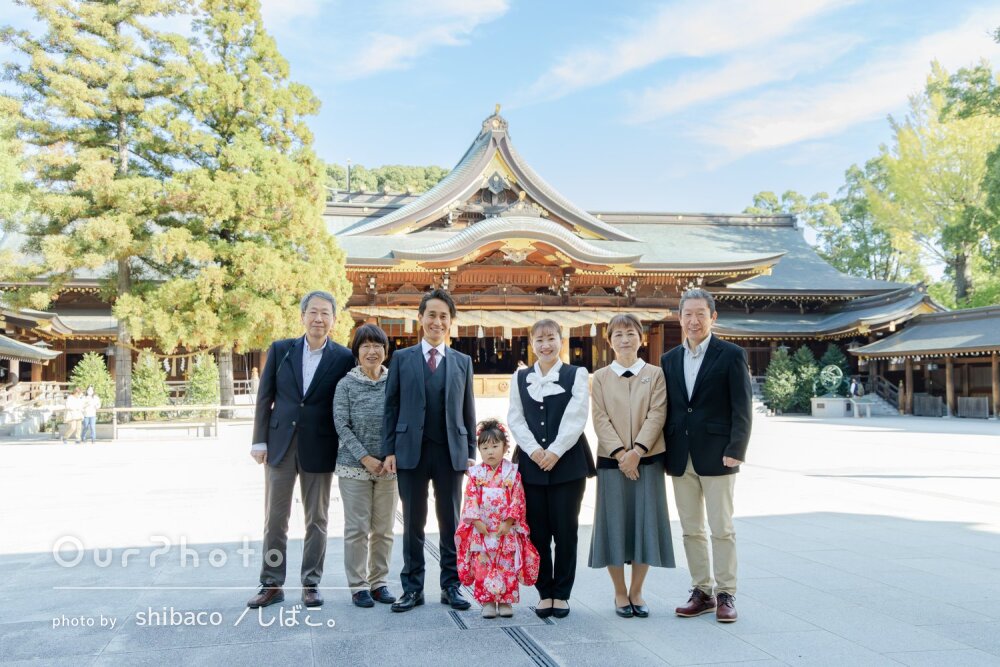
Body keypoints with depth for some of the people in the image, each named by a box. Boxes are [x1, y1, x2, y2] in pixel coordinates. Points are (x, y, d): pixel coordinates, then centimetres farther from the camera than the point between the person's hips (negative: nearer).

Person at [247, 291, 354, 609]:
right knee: (275, 519, 8)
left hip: (319, 449, -1)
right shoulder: (280, 350, 3)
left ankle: (311, 584, 19)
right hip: (280, 445, 2)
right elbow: (265, 398, 5)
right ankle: (272, 585, 19)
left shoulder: (344, 358, -2)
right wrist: (259, 440, 0)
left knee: (317, 520, 8)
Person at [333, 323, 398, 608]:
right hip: (354, 466, -2)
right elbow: (341, 425, -5)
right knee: (357, 528, 2)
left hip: (388, 466, 2)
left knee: (384, 529, 8)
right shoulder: (346, 384, -3)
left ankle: (378, 582, 20)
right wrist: (365, 458, -12)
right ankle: (358, 586, 12)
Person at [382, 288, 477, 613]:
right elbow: (391, 407, 4)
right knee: (413, 524, 6)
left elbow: (468, 411, 9)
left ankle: (451, 586, 19)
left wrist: (471, 453, 4)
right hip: (411, 451, -1)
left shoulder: (463, 362, 9)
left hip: (451, 452, 1)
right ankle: (412, 588, 17)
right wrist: (389, 450, -2)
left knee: (450, 522, 7)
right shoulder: (401, 359, 6)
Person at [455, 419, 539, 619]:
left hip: (507, 530, -1)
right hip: (481, 531, 1)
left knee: (507, 566, 4)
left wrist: (508, 522, -12)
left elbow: (517, 500, -5)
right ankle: (487, 602, 13)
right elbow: (470, 500, -2)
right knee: (483, 566, 3)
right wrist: (477, 521, -11)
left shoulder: (512, 472, -2)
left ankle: (505, 601, 15)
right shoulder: (475, 473, 1)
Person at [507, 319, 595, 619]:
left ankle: (562, 593, 15)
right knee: (537, 532, 5)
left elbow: (576, 417, -6)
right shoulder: (520, 377, 11)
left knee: (566, 531, 3)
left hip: (568, 463, -2)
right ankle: (544, 592, 18)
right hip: (531, 464, 2)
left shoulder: (577, 374, 4)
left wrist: (555, 451, -15)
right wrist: (534, 450, -11)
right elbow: (515, 418, 4)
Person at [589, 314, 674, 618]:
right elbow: (600, 420, -2)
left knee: (645, 523, 2)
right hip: (611, 461, 0)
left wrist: (637, 450, -15)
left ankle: (636, 592, 16)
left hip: (648, 459, 0)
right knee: (614, 524, 2)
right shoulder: (601, 377, 6)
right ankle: (620, 592, 16)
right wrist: (620, 453, -14)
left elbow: (657, 415, -4)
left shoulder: (655, 374, 5)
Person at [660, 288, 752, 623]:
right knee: (691, 530, 10)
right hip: (680, 458, 5)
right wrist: (667, 453, 6)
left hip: (716, 456, -5)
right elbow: (667, 409, 12)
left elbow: (742, 409, -6)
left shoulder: (731, 355, -2)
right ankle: (702, 592, 20)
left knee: (721, 529, 1)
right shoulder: (669, 359, 11)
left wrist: (735, 451, -14)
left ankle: (726, 595, 11)